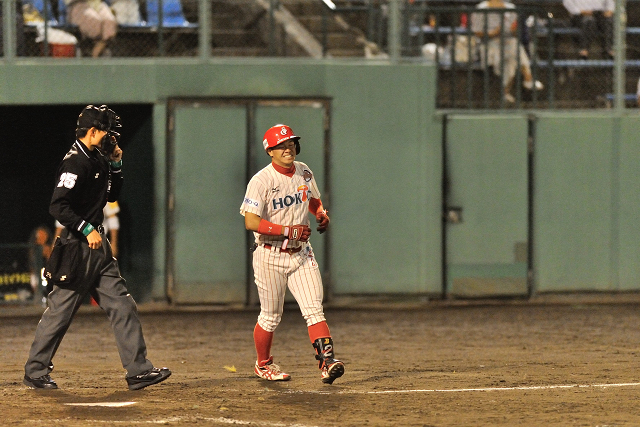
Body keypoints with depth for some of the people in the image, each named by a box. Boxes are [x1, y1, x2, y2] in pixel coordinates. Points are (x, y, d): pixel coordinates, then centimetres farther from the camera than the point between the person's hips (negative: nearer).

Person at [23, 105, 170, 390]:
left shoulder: (96, 160, 14)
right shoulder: (76, 163, -16)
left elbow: (112, 195, 24)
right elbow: (58, 206, -23)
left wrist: (115, 164, 11)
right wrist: (87, 229, -22)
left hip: (97, 246, 10)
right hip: (76, 247, -10)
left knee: (122, 306, 4)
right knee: (60, 310, -3)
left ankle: (138, 370, 3)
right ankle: (35, 371, 8)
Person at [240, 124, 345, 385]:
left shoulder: (304, 172, 5)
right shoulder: (261, 181, -15)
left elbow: (313, 201, 24)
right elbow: (251, 222, -21)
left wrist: (322, 214, 1)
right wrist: (288, 231, -24)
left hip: (301, 253, 4)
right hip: (271, 257, -4)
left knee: (314, 309, -9)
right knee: (271, 317, 8)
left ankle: (327, 362, -18)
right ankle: (263, 364, 29)